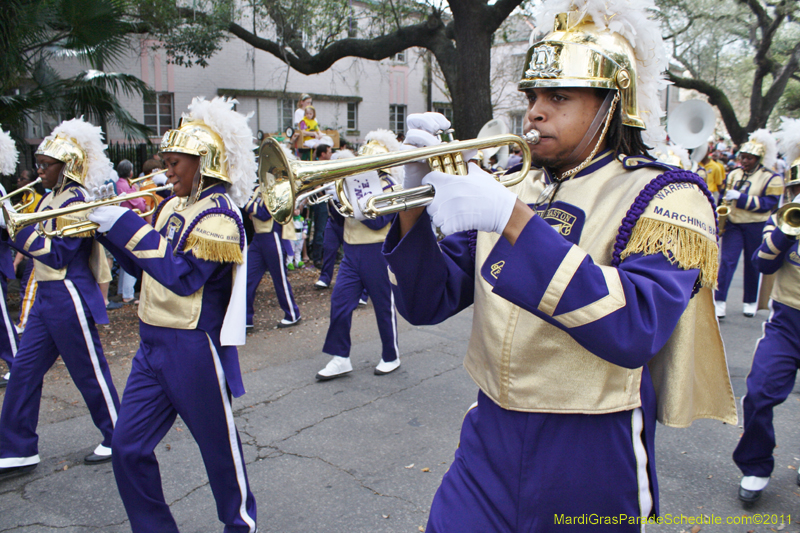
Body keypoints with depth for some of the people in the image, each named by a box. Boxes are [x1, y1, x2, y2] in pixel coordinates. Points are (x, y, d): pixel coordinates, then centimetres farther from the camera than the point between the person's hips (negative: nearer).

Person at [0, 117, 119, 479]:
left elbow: (57, 255, -19)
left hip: (69, 297, -9)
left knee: (89, 371, 3)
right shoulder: (50, 199, 13)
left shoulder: (75, 201, -14)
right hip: (46, 296, 9)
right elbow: (34, 244, 15)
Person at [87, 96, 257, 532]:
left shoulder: (218, 216, -16)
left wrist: (127, 226, -23)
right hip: (153, 344, 8)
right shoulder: (171, 206, 10)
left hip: (195, 349, -8)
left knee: (218, 444, 10)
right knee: (127, 447, 8)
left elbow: (182, 276, -26)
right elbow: (142, 265, 17)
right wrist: (106, 227, 3)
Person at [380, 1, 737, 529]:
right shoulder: (511, 189, 6)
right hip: (490, 444, 4)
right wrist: (415, 201, -15)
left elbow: (635, 330, -26)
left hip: (591, 455, -3)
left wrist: (512, 218, -31)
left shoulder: (664, 196, -8)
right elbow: (427, 303, 1)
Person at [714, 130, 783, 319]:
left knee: (753, 265, 8)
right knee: (726, 261, -7)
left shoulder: (771, 179, -5)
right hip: (733, 225, 3)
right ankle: (719, 301, -8)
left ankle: (751, 302, 23)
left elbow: (769, 203, -15)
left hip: (756, 228, -3)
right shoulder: (734, 174, 9)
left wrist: (741, 197, -22)